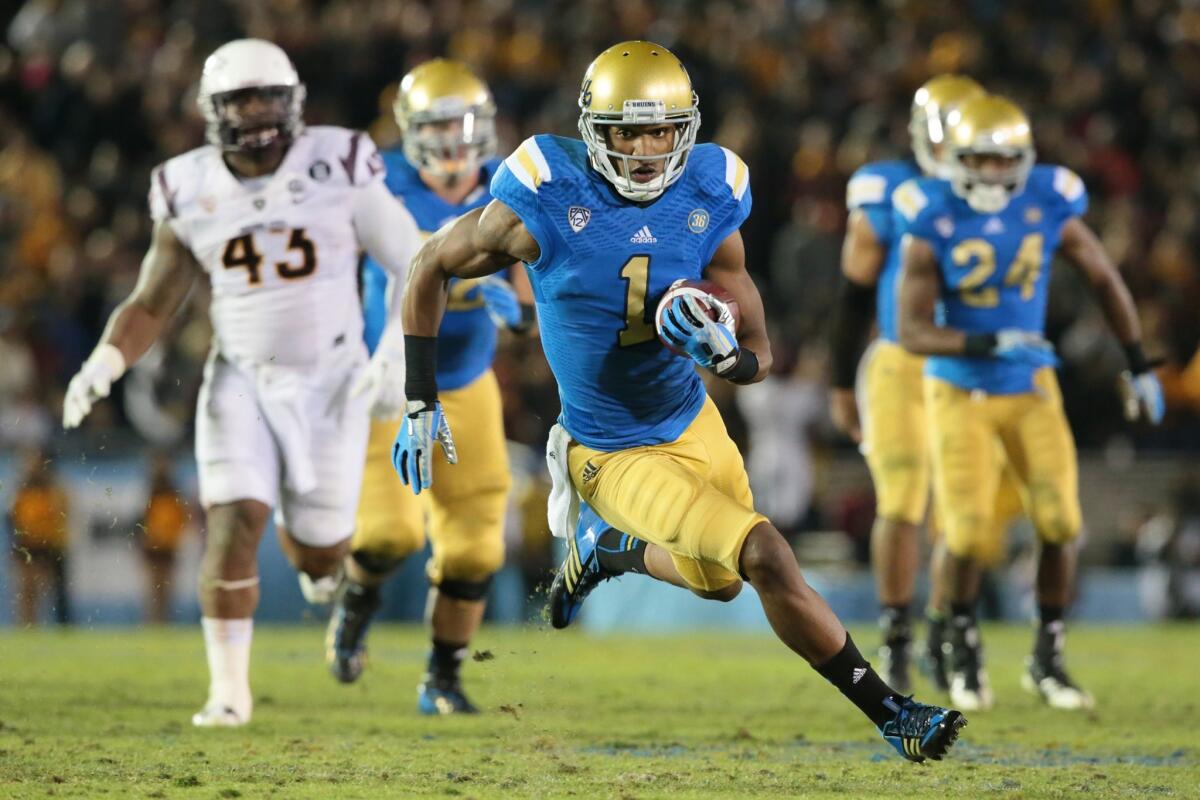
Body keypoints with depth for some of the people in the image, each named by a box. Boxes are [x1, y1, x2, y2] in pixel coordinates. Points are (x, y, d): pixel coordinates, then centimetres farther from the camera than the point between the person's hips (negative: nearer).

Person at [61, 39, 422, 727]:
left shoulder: (339, 170, -12)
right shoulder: (193, 193, -5)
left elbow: (418, 269, -7)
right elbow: (151, 306, 4)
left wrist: (399, 352, -22)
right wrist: (103, 366, -14)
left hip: (333, 383, -1)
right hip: (242, 385, 1)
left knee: (317, 553, 7)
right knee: (233, 526, -17)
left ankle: (318, 548, 46)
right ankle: (230, 688, -6)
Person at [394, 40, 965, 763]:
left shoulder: (709, 204, -11)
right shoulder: (544, 208, -22)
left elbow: (759, 359, -6)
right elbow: (431, 269, -6)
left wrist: (722, 350, -31)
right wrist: (421, 404, -5)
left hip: (694, 423, 6)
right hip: (615, 457, -6)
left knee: (720, 582, 25)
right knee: (766, 558, -18)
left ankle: (608, 547, 52)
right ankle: (892, 716, -6)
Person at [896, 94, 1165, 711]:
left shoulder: (1050, 209, -11)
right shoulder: (933, 225, -18)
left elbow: (1104, 280, 4)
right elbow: (913, 333, -18)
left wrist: (1139, 367, 6)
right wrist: (991, 344, -32)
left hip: (1030, 389, 2)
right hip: (959, 392, -2)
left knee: (1060, 525, -7)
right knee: (968, 535, -10)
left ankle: (1048, 660, 12)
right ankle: (964, 649, 19)